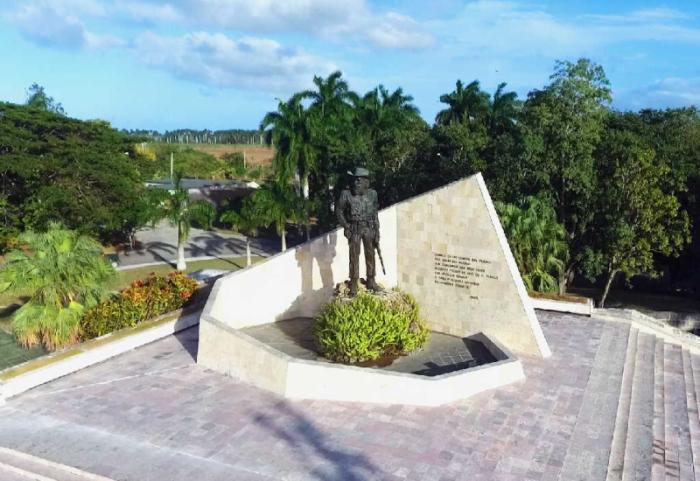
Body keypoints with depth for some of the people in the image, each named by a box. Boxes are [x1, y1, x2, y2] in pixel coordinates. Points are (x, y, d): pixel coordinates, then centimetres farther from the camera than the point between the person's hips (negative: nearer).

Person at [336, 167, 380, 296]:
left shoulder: (372, 194, -1)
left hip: (369, 229, 3)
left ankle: (371, 281, 24)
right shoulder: (346, 194, -9)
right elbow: (339, 211, 1)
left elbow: (375, 214, 5)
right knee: (354, 256, -2)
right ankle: (353, 284, 7)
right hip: (354, 229, -2)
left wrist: (377, 232, 4)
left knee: (370, 254, 10)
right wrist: (346, 226, -7)